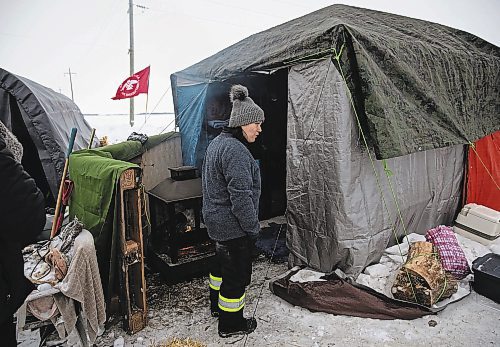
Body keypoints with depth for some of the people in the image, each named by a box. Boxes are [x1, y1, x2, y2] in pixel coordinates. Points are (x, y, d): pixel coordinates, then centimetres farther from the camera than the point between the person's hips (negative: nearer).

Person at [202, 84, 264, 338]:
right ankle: (230, 324, 24)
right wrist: (253, 228, -16)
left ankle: (216, 304, 47)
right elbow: (241, 197, -28)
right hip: (233, 226, -10)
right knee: (238, 272, 7)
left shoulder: (217, 143, 8)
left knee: (222, 262, 27)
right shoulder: (236, 151, -25)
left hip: (214, 219, 10)